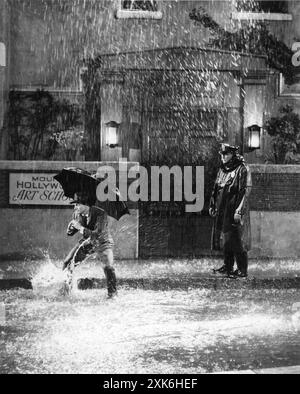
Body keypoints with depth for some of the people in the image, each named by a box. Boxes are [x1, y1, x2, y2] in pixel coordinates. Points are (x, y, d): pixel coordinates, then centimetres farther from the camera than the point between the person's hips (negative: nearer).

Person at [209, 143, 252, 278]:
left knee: (237, 241, -6)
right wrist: (212, 205, 15)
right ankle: (228, 266, 21)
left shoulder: (242, 169, -11)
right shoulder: (222, 170, 13)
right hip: (222, 210, 8)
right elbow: (216, 189, 20)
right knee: (224, 238, 11)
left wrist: (239, 211, -19)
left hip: (234, 210, -8)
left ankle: (242, 270, 0)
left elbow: (245, 191, -15)